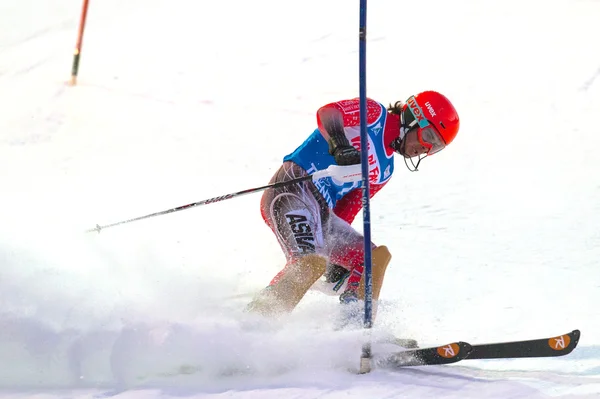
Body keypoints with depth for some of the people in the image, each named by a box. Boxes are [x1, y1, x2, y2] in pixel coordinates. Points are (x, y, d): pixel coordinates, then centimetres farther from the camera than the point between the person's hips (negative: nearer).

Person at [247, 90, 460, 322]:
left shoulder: (385, 170, 23)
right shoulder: (374, 114, 1)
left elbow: (348, 209, 21)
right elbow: (327, 113, -18)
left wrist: (338, 260, 12)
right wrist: (340, 146, -38)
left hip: (322, 215, 10)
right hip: (295, 191, -10)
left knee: (377, 257, 8)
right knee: (311, 262, -29)